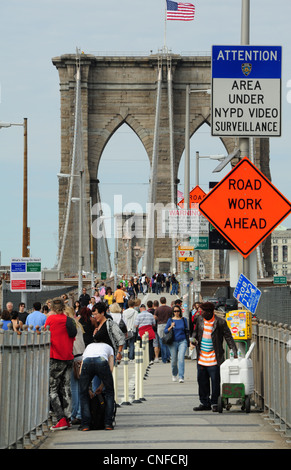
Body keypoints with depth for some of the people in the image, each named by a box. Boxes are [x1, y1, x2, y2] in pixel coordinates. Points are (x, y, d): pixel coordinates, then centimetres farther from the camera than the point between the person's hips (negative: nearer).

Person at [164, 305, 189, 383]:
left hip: (182, 341, -1)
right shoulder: (170, 320, 3)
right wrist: (171, 327, -14)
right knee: (174, 360, 6)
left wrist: (189, 341, 11)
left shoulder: (184, 320, 6)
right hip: (173, 342, 1)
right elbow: (165, 331, 3)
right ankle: (174, 374, 33)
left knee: (181, 358, -17)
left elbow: (187, 330, 14)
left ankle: (181, 377, -19)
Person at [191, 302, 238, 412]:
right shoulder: (200, 319, 6)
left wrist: (235, 352, -12)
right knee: (202, 381, 10)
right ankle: (205, 403, 21)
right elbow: (196, 332, 21)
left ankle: (214, 403, 10)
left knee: (215, 382, -1)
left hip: (214, 359, -5)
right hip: (201, 357, 5)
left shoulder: (220, 322, -10)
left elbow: (229, 338, -7)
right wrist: (193, 339, -1)